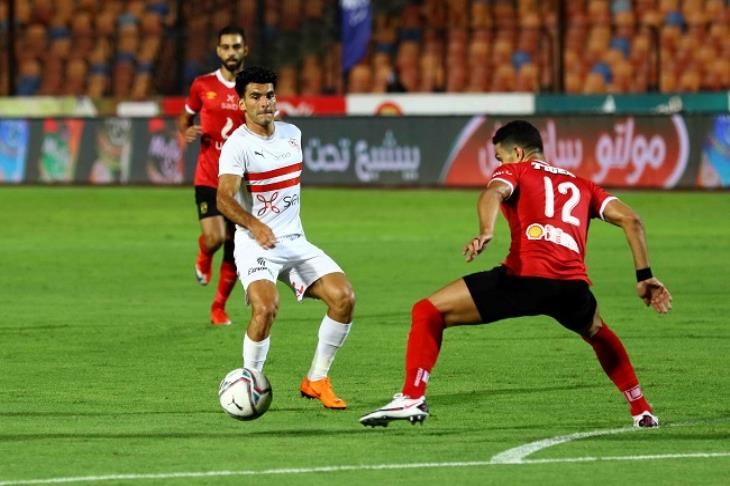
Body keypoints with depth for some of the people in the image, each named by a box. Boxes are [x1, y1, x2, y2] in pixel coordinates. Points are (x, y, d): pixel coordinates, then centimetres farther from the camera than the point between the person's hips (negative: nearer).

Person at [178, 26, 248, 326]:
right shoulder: (203, 86, -1)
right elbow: (185, 118, 15)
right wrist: (186, 132, -8)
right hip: (208, 177, -2)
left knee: (234, 248, 5)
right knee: (215, 238, -19)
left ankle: (219, 307, 24)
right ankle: (203, 256, 19)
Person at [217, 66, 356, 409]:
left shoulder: (292, 134, 9)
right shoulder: (238, 145, -13)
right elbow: (224, 199, -27)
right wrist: (254, 226, -43)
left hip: (294, 240, 6)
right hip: (255, 245, -6)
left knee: (343, 296, -11)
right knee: (266, 306, -31)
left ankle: (316, 381, 5)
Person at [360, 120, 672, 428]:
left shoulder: (514, 171, 19)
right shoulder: (580, 186, 31)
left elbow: (494, 193, -5)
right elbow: (630, 220, 21)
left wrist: (486, 233, -24)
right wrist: (644, 277, 22)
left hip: (523, 276, -5)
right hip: (572, 287, 5)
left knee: (427, 313, 8)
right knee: (598, 334, 40)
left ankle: (412, 398, -8)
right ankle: (643, 412, 34)